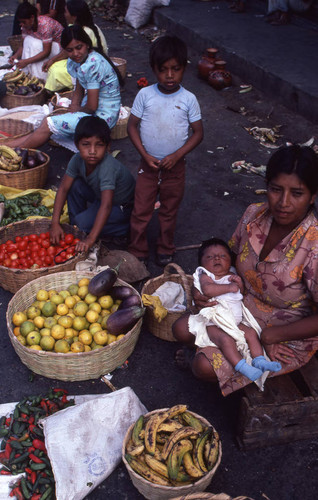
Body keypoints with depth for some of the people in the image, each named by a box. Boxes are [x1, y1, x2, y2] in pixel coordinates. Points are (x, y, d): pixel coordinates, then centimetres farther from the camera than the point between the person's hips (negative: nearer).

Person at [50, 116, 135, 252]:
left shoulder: (108, 166, -38)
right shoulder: (77, 159, -17)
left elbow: (106, 206, -44)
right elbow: (63, 188, -13)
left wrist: (91, 238, -51)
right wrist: (55, 223, -22)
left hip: (123, 206, -7)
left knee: (84, 222, -23)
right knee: (74, 185, -12)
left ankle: (126, 227, -2)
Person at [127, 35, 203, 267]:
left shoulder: (188, 99, -7)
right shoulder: (145, 95, -6)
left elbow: (198, 132, -3)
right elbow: (132, 126, -2)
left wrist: (177, 155, -15)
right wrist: (145, 155, -13)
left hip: (175, 166, 0)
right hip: (148, 164, 0)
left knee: (169, 211, 15)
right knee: (141, 211, 6)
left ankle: (166, 250, 34)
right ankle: (138, 252, 24)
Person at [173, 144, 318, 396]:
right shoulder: (254, 215, -14)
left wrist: (267, 336, -22)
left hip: (287, 336, -6)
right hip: (244, 307, 6)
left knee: (206, 366, -16)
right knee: (182, 330, -2)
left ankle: (198, 359, 20)